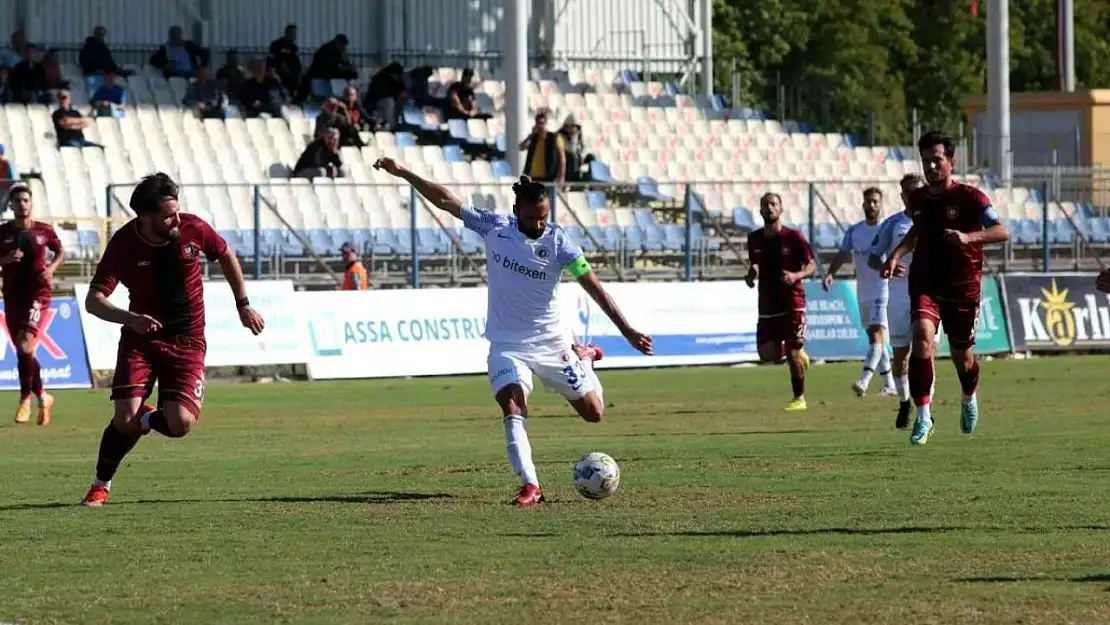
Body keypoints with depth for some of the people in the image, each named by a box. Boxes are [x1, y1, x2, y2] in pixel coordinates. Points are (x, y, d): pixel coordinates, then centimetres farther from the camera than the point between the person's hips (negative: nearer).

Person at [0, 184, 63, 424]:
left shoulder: (44, 231, 1)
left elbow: (60, 253, 16)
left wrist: (51, 267, -2)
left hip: (38, 294, -3)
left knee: (25, 345, -20)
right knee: (22, 351, 7)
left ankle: (25, 398, -10)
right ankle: (43, 397, 25)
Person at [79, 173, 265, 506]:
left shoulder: (193, 229, -12)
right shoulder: (124, 244, -17)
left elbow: (225, 255, 11)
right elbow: (93, 300, -21)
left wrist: (243, 305, 16)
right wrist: (129, 318, -40)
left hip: (187, 341, 1)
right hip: (141, 338, -1)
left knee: (180, 423, -16)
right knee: (124, 417, -16)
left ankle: (145, 419, 21)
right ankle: (101, 485, 10)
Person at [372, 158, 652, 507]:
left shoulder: (558, 241, -14)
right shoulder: (495, 228, -7)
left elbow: (593, 286, -16)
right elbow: (444, 200, -3)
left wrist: (626, 330, -22)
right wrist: (402, 173, -6)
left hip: (551, 342, 0)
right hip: (507, 343, 0)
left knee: (593, 414, 10)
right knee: (512, 406, -25)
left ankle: (583, 358, 42)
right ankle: (530, 485, -26)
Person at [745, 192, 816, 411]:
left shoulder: (793, 237, -6)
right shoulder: (755, 239, 7)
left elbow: (812, 264, -3)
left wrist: (797, 275, -22)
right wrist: (751, 274, -1)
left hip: (792, 303, -4)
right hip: (767, 305, 4)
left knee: (793, 354, -6)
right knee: (768, 355, -5)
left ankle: (799, 398, 9)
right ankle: (798, 352, 27)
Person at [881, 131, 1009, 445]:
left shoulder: (969, 197, -13)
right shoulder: (918, 199, 3)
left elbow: (1002, 232, -23)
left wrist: (967, 237, -39)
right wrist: (896, 255, 8)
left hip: (963, 288, -2)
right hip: (925, 284, 2)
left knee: (962, 357, 10)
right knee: (922, 336, -24)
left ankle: (969, 399, 46)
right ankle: (923, 416, -23)